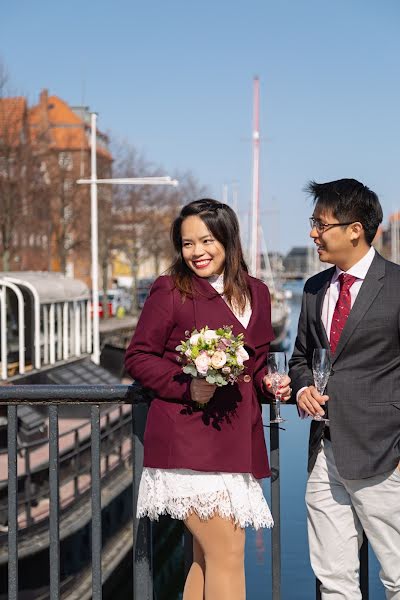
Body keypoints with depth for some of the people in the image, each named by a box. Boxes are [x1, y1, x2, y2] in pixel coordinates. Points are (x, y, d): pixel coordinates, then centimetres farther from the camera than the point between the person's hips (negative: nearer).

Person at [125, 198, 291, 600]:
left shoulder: (255, 293, 12)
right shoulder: (170, 291, -5)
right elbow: (137, 358, -3)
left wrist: (270, 383, 0)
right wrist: (188, 387, -17)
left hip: (238, 442, 6)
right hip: (189, 441, -6)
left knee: (206, 558, 13)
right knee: (227, 553, -8)